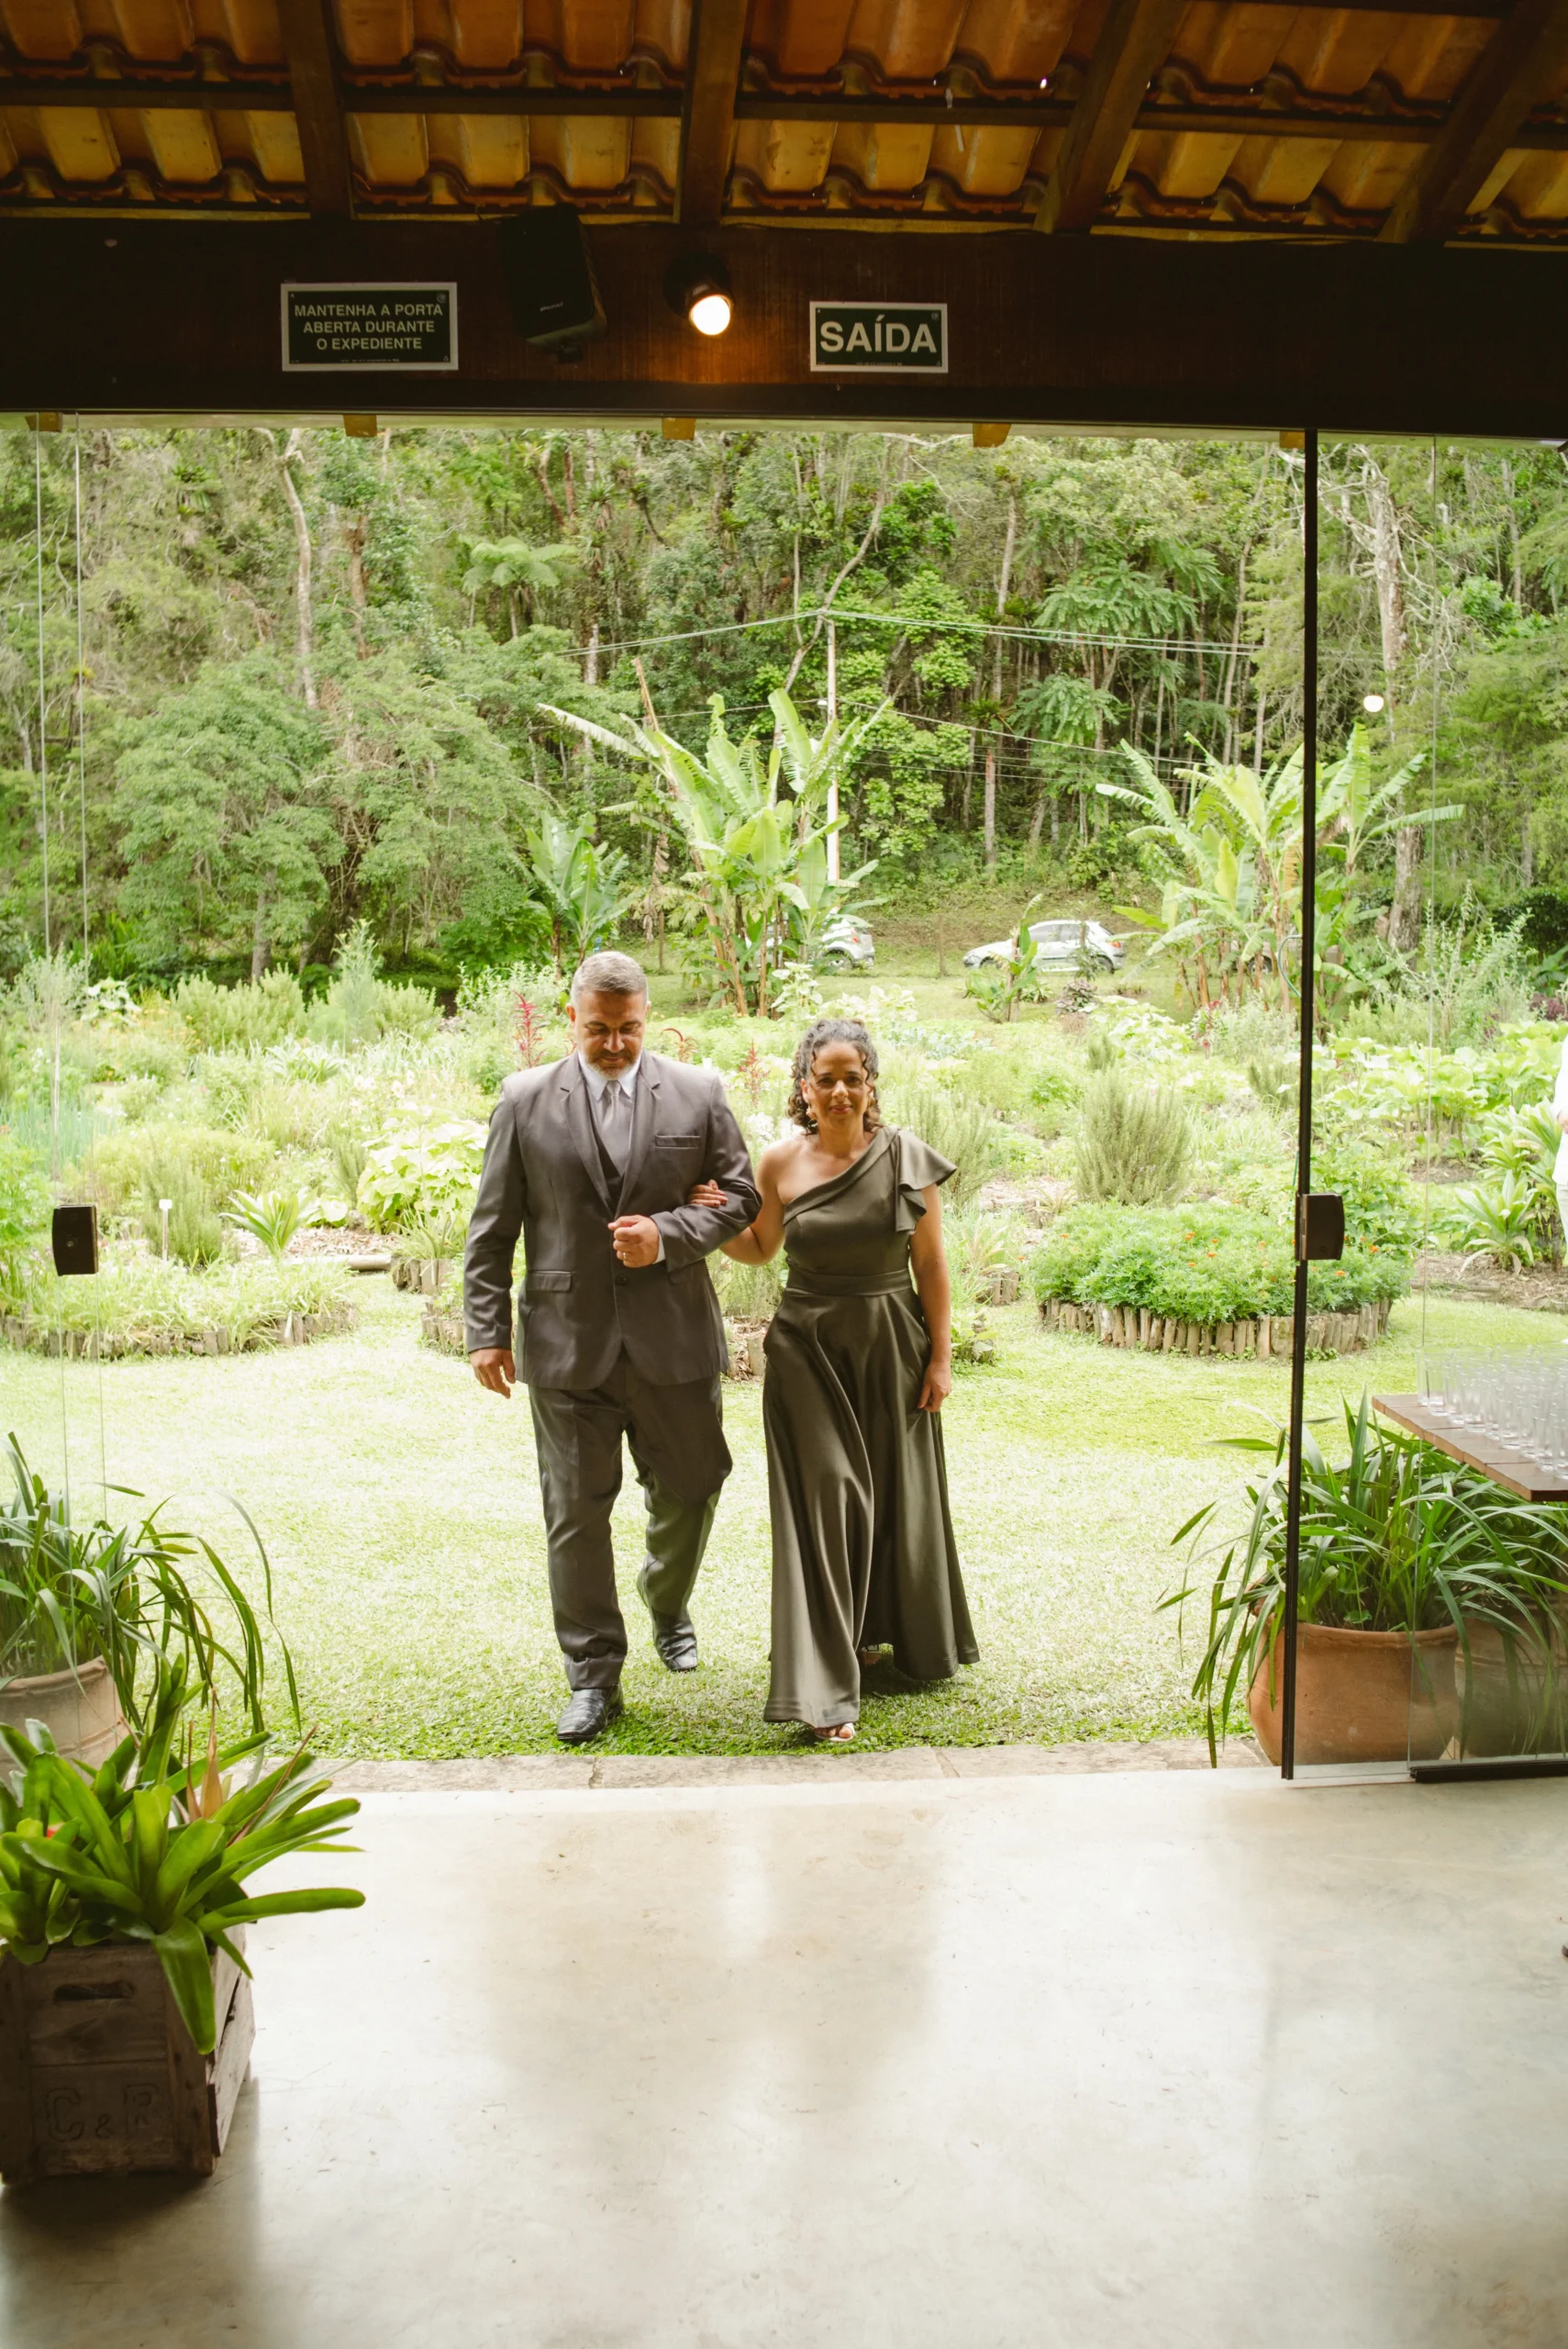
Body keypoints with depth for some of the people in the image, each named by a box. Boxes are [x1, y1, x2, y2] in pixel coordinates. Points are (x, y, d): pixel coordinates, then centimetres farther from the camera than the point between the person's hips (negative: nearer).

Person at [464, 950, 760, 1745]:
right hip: (567, 1343, -1)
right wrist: (488, 1330, -2)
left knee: (690, 1488, 14)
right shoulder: (525, 1100, 1)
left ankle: (668, 1606, 45)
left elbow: (739, 1196, 4)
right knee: (576, 1513, 4)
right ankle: (593, 1677, 18)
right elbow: (492, 1227, 3)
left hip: (672, 1337, 1)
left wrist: (668, 1234, -14)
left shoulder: (698, 1093, 2)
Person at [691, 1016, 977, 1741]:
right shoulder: (780, 1163, -3)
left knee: (895, 1493, 13)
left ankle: (880, 1631, 39)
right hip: (808, 1347, -1)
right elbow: (758, 1249, 10)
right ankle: (826, 1683, 0)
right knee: (825, 1498, -5)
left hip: (890, 1345, 1)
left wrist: (940, 1356, -1)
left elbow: (931, 1265, 0)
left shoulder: (907, 1158, -5)